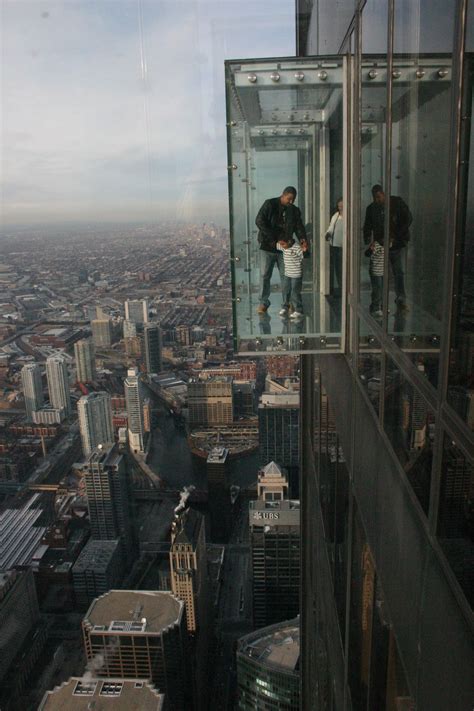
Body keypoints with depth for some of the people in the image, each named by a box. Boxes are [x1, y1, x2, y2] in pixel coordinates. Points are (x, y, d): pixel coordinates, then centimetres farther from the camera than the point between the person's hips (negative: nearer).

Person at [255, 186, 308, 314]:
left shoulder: (294, 210, 8)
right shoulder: (270, 204, -6)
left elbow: (299, 226, 3)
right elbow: (259, 221, -13)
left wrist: (302, 238, -20)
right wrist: (271, 238, -19)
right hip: (267, 246, -3)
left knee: (286, 275, 5)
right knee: (265, 275, 0)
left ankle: (287, 303, 13)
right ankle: (263, 302, 10)